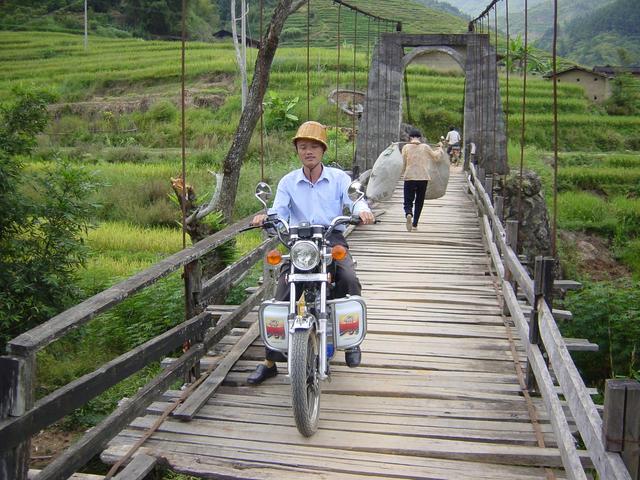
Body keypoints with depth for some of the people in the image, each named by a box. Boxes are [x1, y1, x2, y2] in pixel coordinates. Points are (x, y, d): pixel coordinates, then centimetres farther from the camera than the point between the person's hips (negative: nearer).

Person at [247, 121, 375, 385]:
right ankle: (270, 360, -6)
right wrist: (265, 217, -26)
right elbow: (279, 211, -2)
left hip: (332, 237, -1)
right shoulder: (288, 181, 12)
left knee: (350, 280, -28)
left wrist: (363, 211, -31)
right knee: (282, 294, -13)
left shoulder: (339, 178, 9)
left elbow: (354, 200, -6)